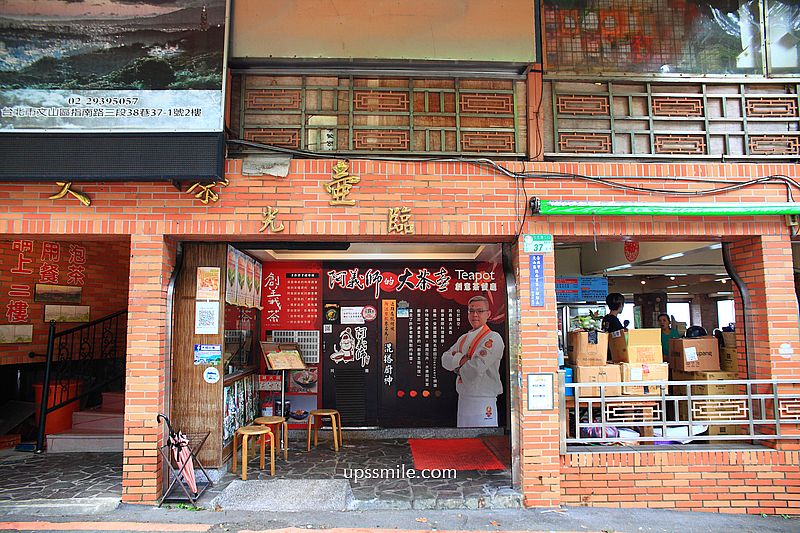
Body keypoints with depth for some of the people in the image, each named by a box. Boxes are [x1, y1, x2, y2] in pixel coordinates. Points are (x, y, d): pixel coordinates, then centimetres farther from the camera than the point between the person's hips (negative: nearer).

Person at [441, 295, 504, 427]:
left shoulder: (493, 338, -9)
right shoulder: (463, 338, 16)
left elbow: (476, 369, -19)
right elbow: (445, 360, 5)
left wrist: (457, 366, -1)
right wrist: (463, 359, -13)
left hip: (483, 402, -7)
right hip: (463, 399, 7)